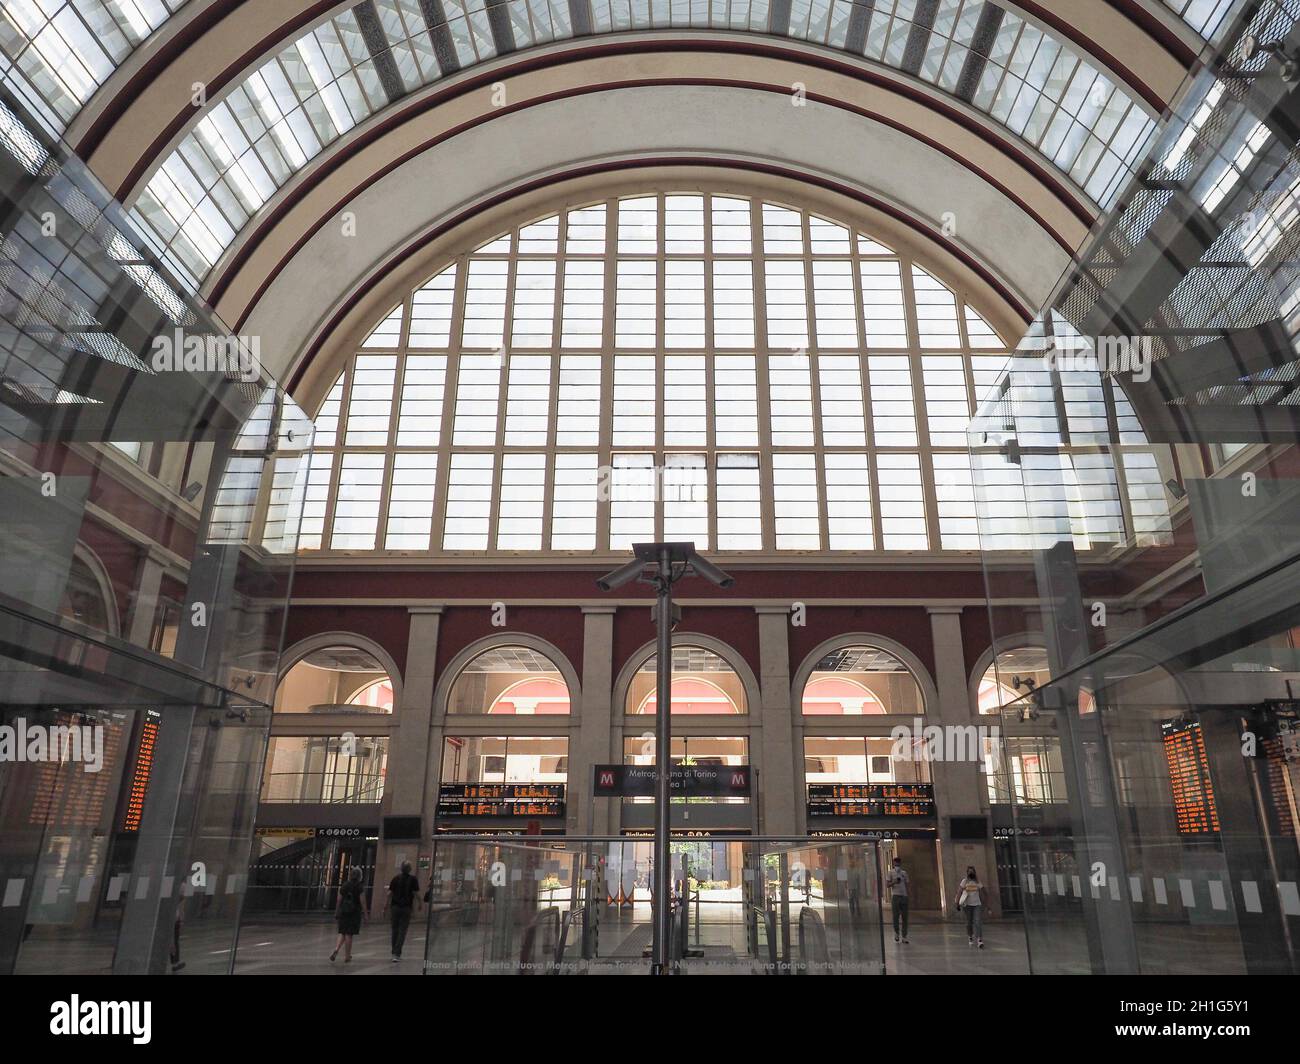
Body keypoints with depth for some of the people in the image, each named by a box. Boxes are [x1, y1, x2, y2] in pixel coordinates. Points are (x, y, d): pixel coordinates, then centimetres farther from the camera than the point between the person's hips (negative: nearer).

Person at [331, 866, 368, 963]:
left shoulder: (343, 887, 2)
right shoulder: (360, 888, -9)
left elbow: (339, 901, 6)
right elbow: (362, 902, -9)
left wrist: (336, 913, 17)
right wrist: (365, 914, -1)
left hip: (343, 912, 3)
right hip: (355, 913, -3)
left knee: (342, 933, 15)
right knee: (349, 934, 5)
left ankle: (336, 949, -8)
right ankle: (347, 956, 11)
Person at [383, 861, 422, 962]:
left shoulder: (396, 878, 2)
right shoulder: (413, 879, -5)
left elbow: (390, 893, 0)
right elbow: (416, 894, -6)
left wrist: (386, 905, 7)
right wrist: (419, 905, 7)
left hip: (395, 907, 2)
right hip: (406, 907, -2)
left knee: (395, 930, 14)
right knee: (402, 931, 1)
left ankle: (395, 953, 22)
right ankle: (396, 954, -7)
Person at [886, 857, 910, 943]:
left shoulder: (904, 873, 13)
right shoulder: (891, 872, 4)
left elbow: (907, 885, 17)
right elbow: (888, 884, -1)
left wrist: (910, 881, -3)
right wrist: (894, 882, -17)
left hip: (904, 895, 3)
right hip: (895, 895, -3)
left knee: (904, 917, 1)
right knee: (896, 916, -2)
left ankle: (904, 936, 6)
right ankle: (896, 933, 19)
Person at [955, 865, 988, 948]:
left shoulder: (978, 882, 6)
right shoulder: (964, 881, -2)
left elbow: (981, 893, 10)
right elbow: (959, 892, -4)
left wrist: (984, 903, 8)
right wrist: (957, 903, -9)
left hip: (977, 904, 1)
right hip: (967, 904, -1)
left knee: (978, 921, -11)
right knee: (969, 922, 8)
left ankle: (979, 939, -16)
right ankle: (970, 937, 26)